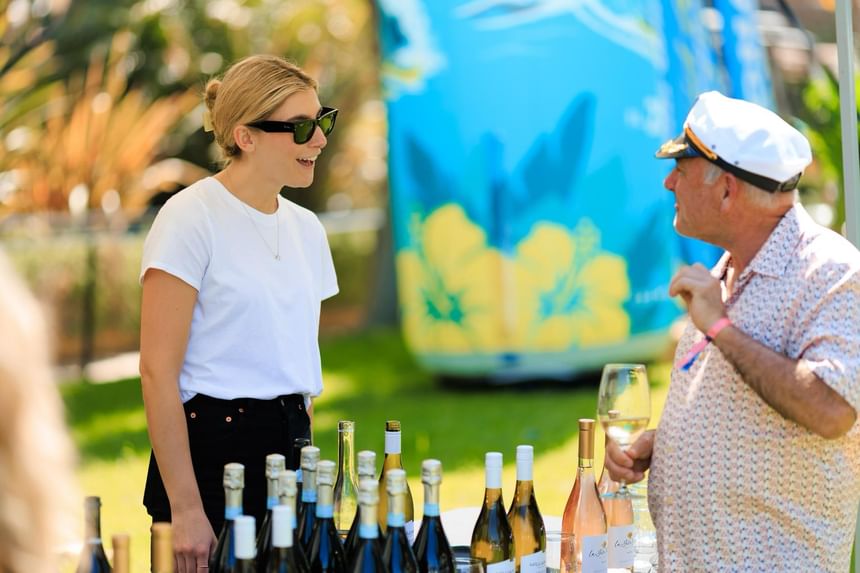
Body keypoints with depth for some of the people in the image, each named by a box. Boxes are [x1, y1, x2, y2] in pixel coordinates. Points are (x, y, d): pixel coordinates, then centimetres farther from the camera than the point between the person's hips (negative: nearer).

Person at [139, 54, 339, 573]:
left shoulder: (307, 229, 12)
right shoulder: (193, 218, -10)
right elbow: (158, 372, -14)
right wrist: (185, 508, -19)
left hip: (291, 450, 7)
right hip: (213, 449, -7)